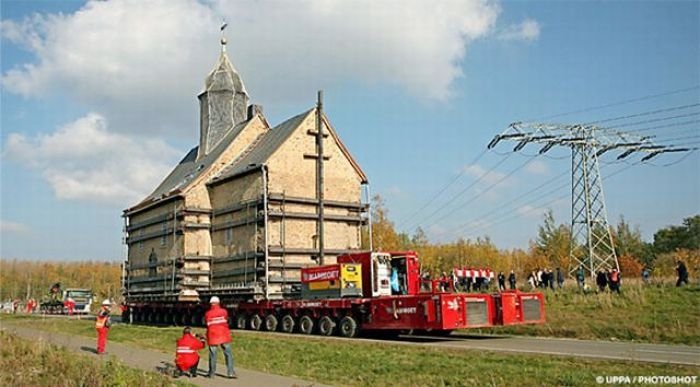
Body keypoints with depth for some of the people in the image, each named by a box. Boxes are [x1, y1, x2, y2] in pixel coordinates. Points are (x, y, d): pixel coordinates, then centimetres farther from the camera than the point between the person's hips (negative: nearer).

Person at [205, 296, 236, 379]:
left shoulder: (207, 314, 1)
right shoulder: (223, 311, -1)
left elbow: (207, 324, 7)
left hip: (212, 336, 1)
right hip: (223, 335, -1)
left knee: (212, 355, 11)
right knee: (228, 354, 2)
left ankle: (212, 373, 16)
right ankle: (230, 372, -4)